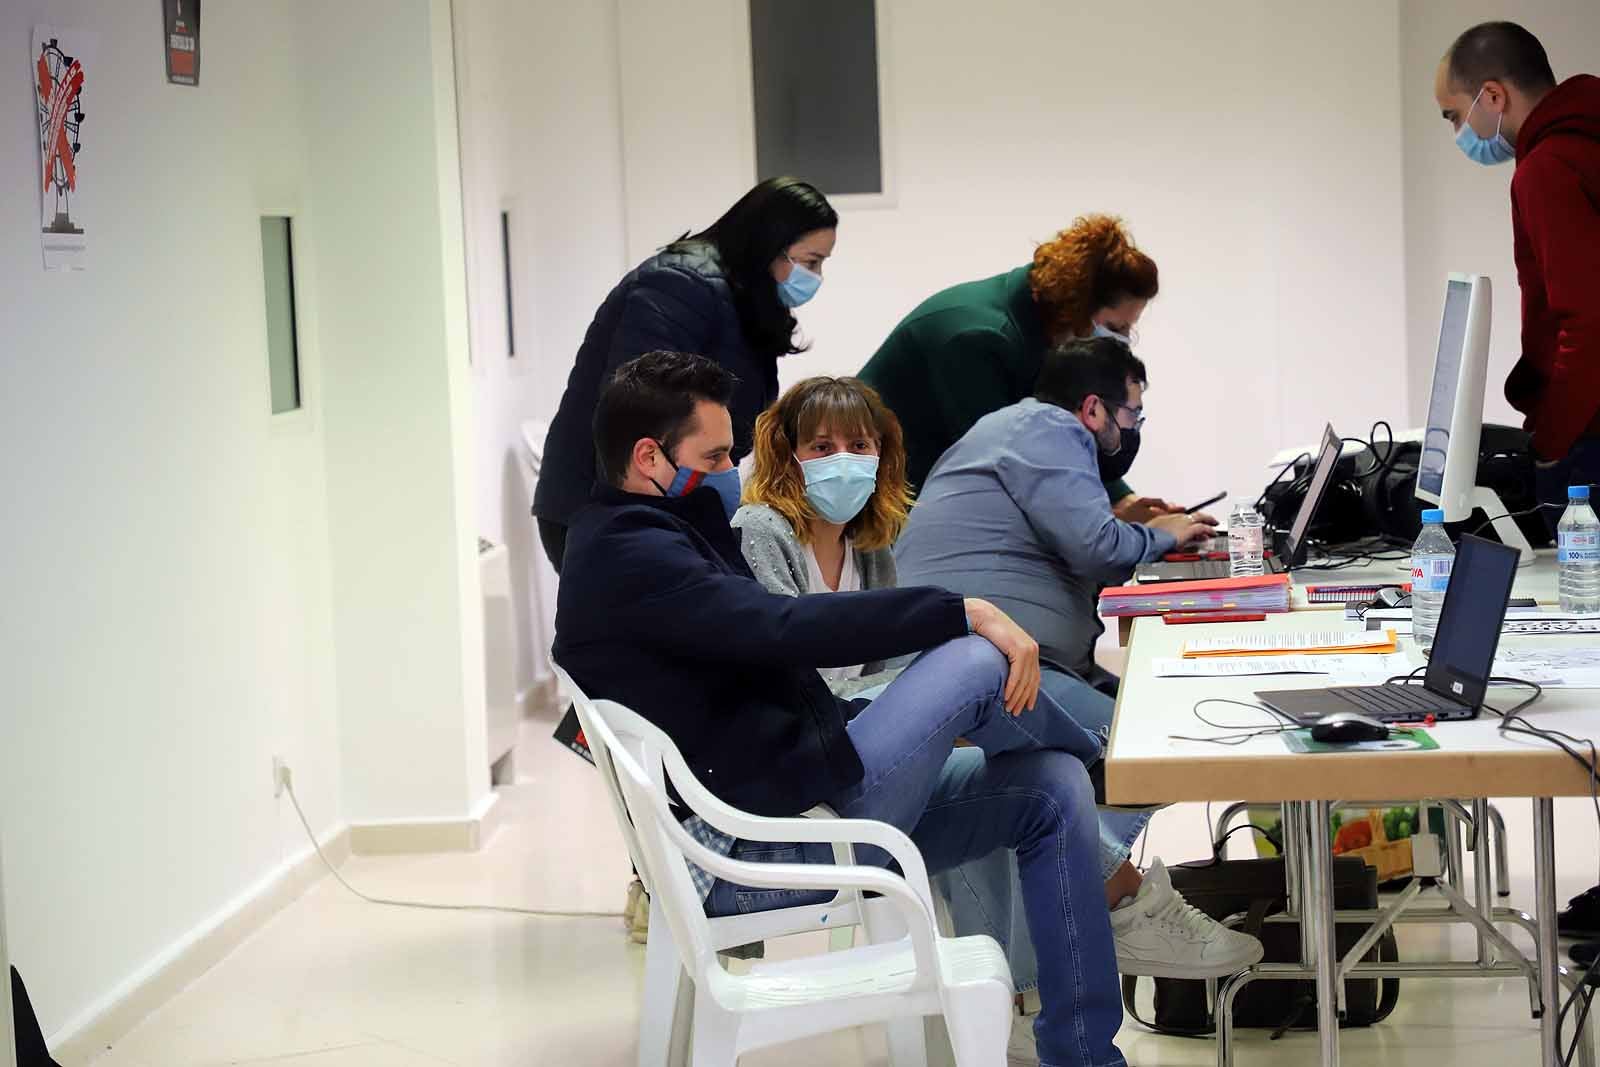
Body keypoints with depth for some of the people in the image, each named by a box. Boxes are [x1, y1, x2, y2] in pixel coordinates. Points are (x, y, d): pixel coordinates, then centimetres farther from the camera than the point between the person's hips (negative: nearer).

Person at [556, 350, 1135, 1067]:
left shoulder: (653, 537, 20)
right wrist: (964, 612, -25)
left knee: (1053, 790, 4)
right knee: (975, 661, -19)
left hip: (785, 799, 11)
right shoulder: (626, 555, -14)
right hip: (760, 854, -11)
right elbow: (782, 629, -27)